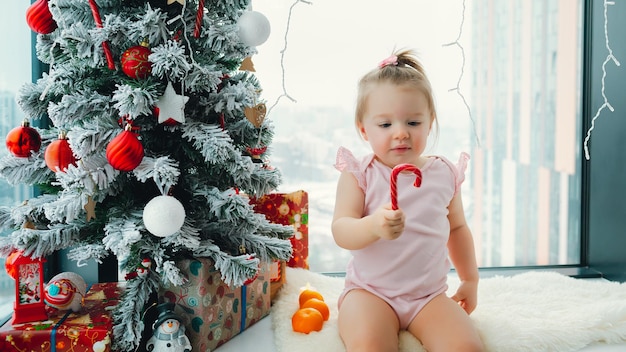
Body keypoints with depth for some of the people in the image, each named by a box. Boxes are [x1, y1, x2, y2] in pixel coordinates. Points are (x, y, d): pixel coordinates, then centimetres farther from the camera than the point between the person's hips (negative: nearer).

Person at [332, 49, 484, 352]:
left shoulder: (444, 174, 6)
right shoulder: (358, 175, -5)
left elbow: (457, 227, 20)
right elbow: (340, 231, -16)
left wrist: (470, 279, 24)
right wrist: (373, 226, -37)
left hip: (429, 295, 4)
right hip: (370, 292, -3)